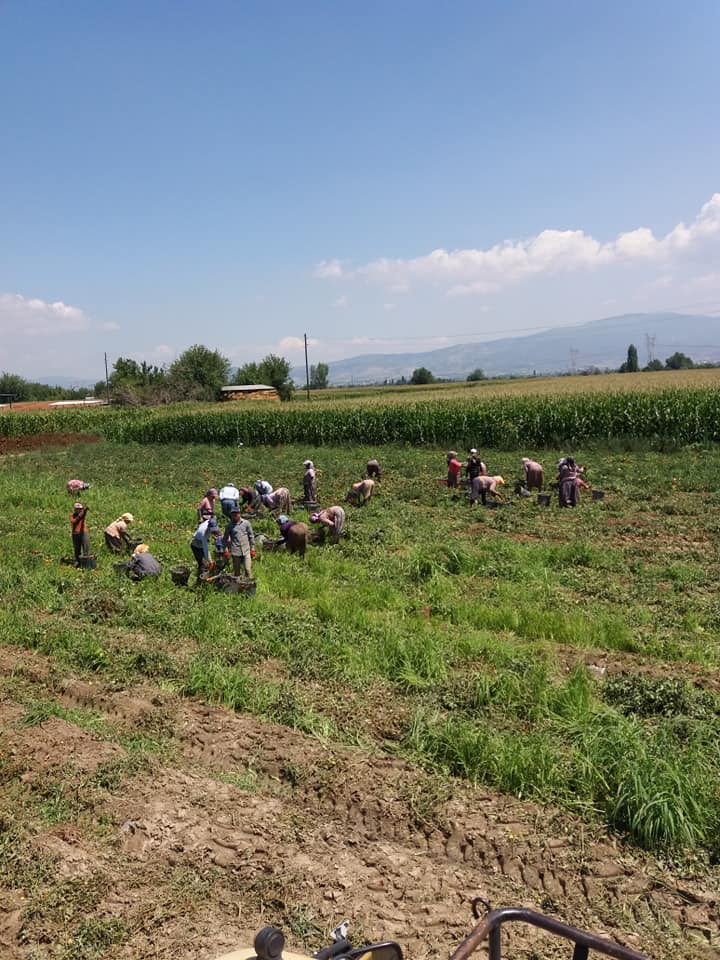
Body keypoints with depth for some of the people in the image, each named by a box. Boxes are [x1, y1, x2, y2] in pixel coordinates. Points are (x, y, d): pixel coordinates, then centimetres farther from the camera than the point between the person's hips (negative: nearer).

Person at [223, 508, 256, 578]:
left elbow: (251, 536, 8)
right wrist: (226, 549, 2)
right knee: (236, 571, 5)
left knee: (248, 569, -6)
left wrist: (252, 548, 6)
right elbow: (225, 538, 12)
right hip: (235, 551, 0)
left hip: (246, 551, 0)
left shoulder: (246, 523, 3)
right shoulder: (229, 526, 3)